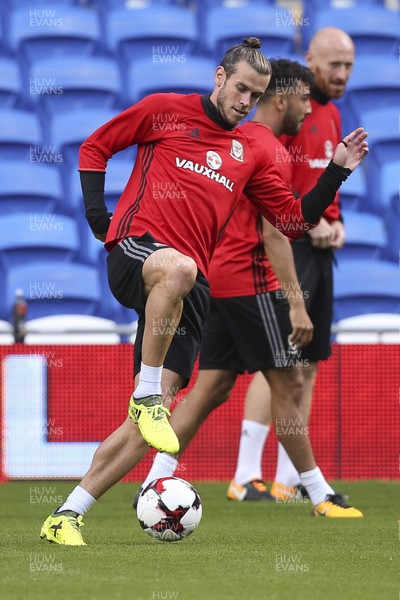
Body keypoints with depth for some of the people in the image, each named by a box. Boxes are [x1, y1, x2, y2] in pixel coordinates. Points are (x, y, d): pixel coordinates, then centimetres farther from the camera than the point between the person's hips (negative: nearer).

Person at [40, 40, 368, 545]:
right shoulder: (165, 110, 8)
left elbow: (295, 218, 19)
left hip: (190, 286, 5)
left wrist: (337, 171, 9)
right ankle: (146, 394, -29)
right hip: (135, 249, -5)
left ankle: (67, 516, 0)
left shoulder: (250, 154, 20)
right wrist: (97, 211, 3)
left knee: (151, 417, -7)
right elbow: (94, 148, 15)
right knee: (177, 268, -44)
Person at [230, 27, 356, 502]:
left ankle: (288, 480, 14)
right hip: (286, 247, -9)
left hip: (318, 249, 9)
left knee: (307, 365, 9)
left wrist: (335, 222, 8)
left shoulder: (331, 115, 17)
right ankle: (246, 476, -14)